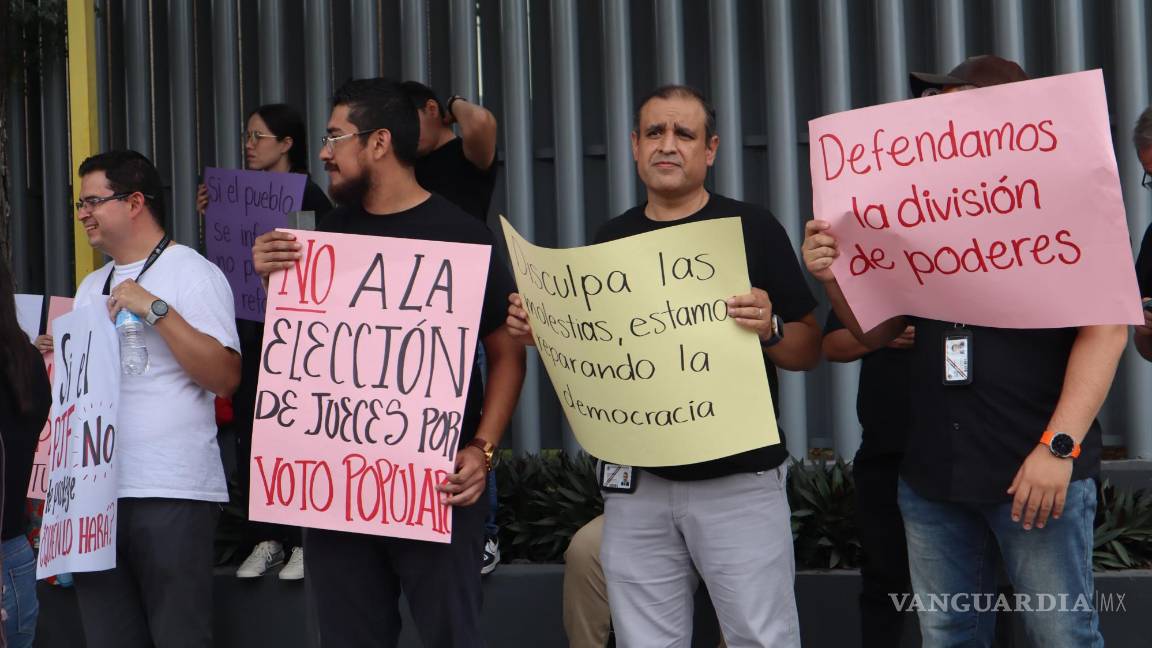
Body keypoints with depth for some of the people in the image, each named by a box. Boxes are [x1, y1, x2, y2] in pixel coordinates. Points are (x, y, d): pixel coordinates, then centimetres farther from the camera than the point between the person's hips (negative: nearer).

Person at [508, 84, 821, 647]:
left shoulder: (751, 228, -1)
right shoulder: (611, 239, 11)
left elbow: (808, 351, 0)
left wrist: (769, 329, -20)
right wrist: (539, 330, -1)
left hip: (739, 480, -4)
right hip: (636, 484, 4)